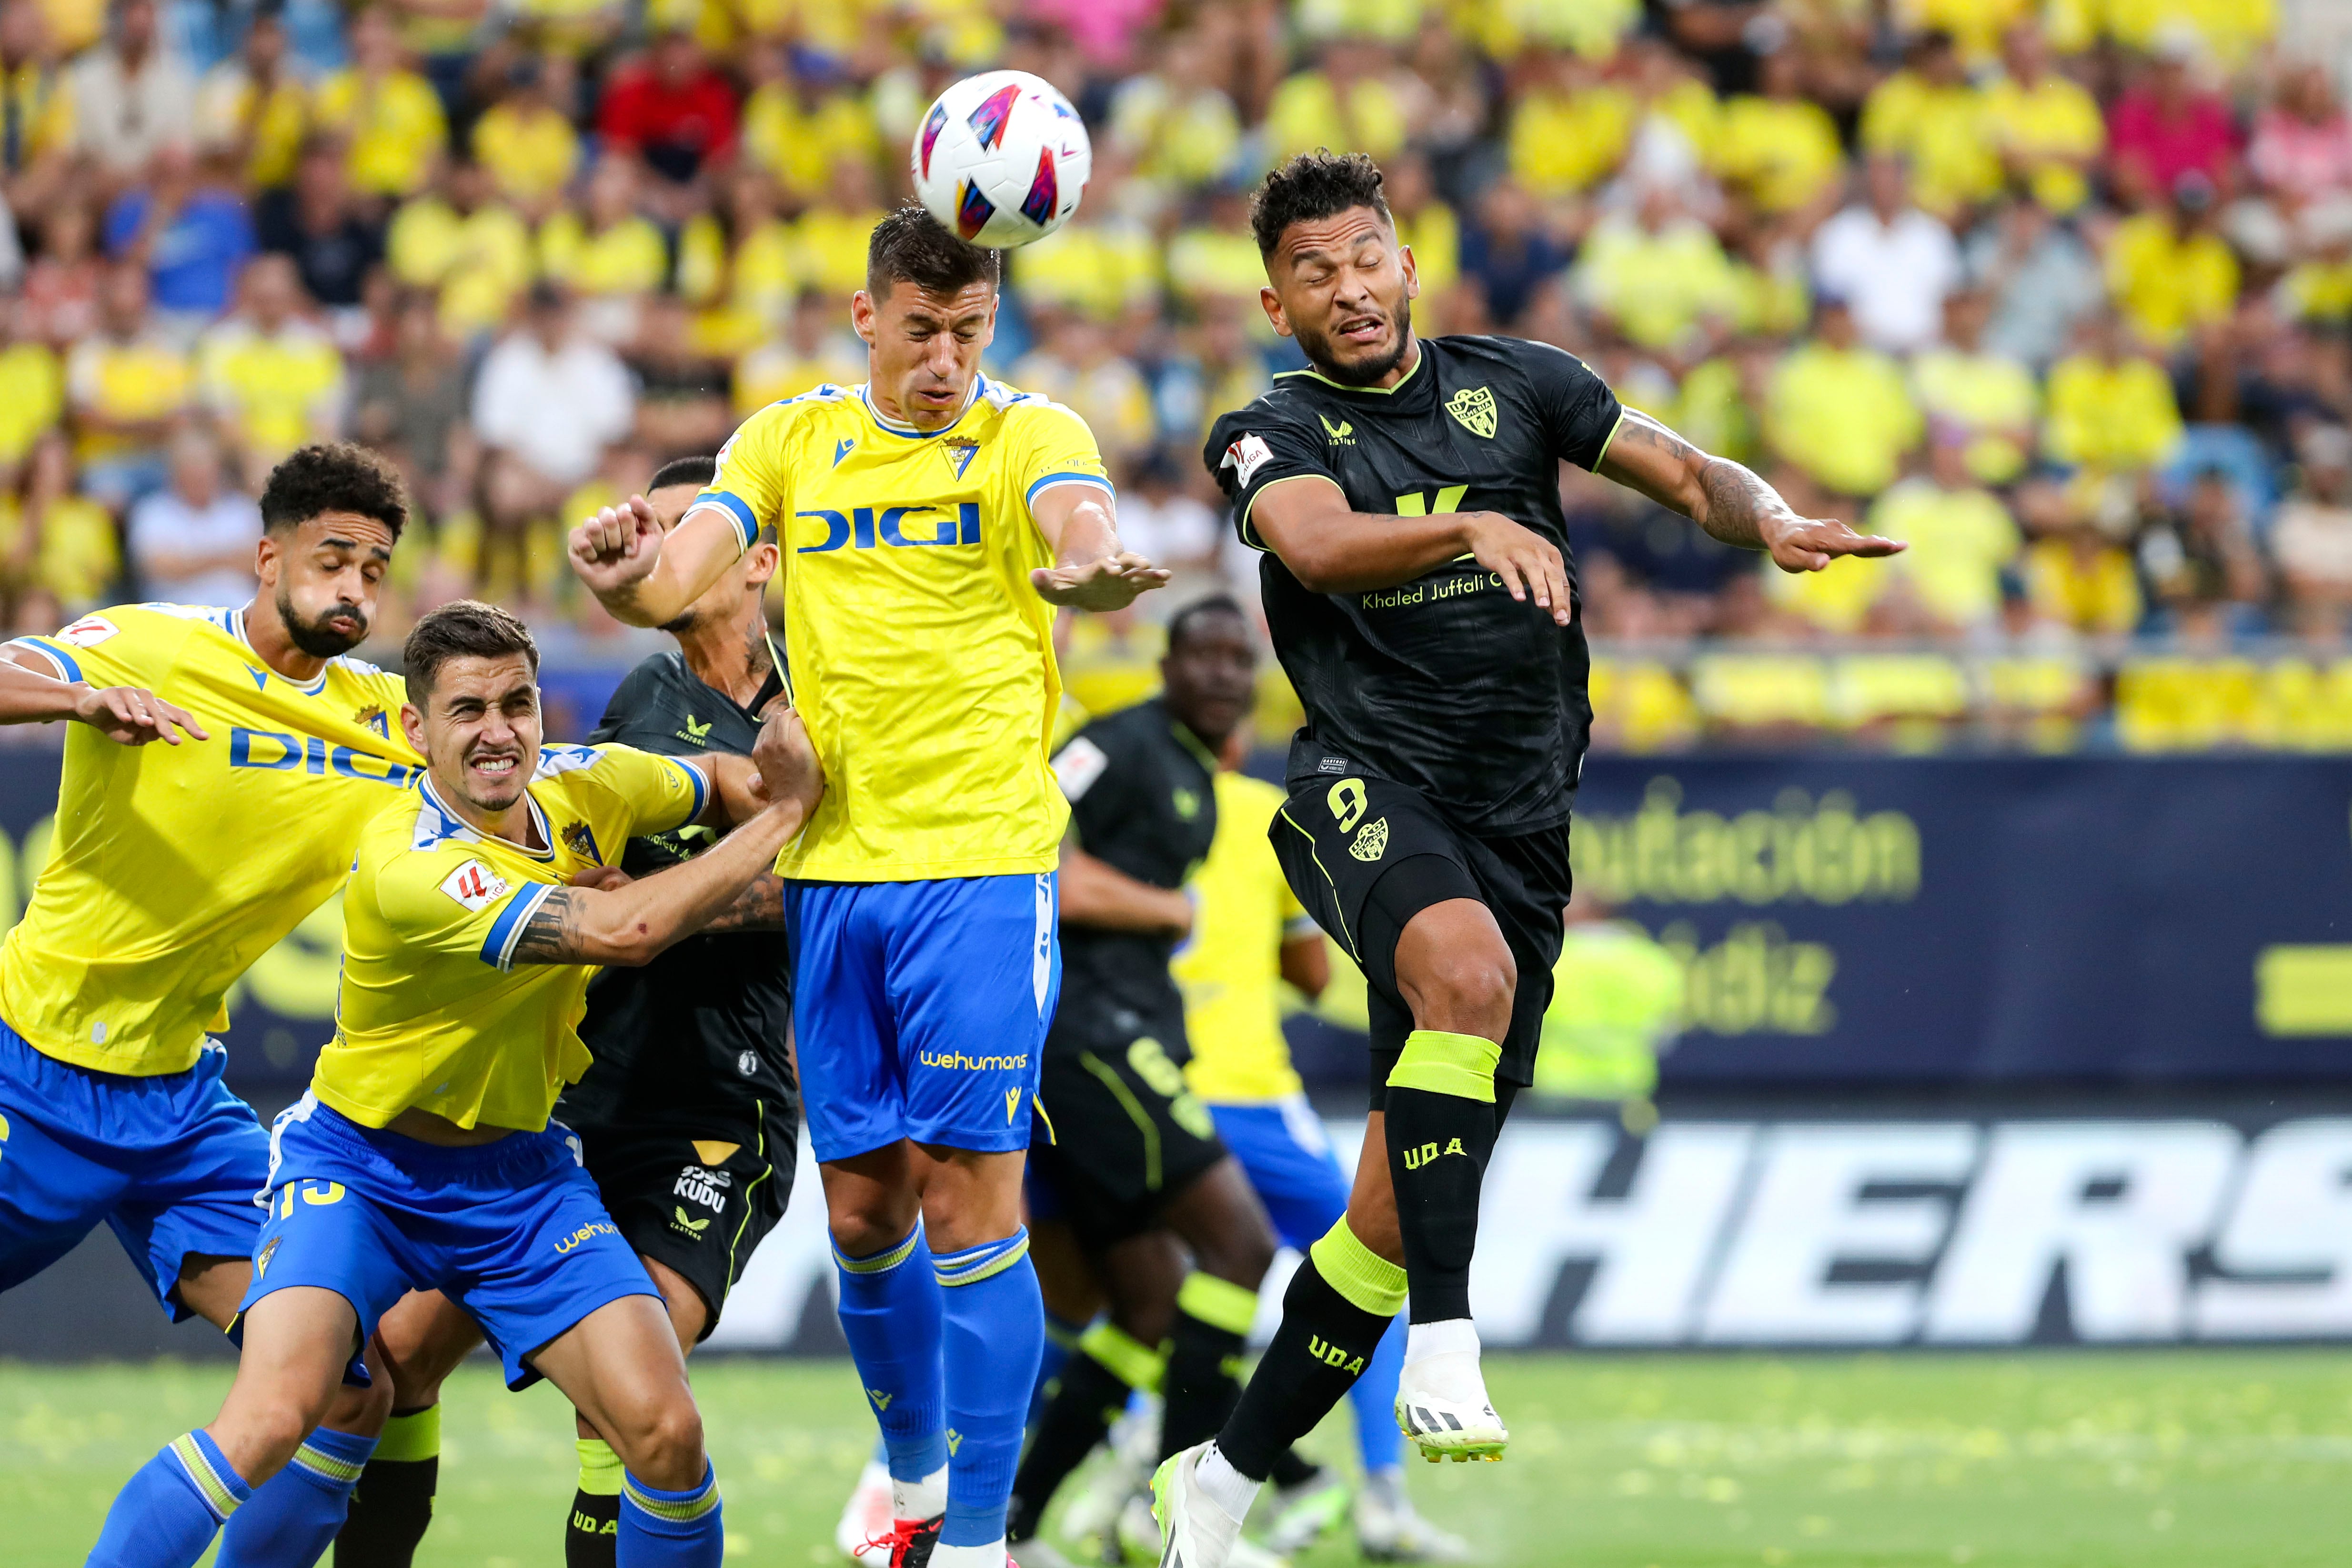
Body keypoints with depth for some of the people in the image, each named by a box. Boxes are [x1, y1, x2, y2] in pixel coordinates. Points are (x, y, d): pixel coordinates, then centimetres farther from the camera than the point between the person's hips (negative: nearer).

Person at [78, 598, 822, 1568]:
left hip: (518, 1169, 5)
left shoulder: (582, 787, -6)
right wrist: (784, 812, -24)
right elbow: (625, 929, -32)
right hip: (362, 1162, -5)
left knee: (664, 1432, -11)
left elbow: (717, 788, 18)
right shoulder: (409, 868, -28)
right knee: (271, 1417, -27)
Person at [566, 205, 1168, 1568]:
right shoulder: (792, 442, 10)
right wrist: (624, 572, -25)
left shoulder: (1028, 436, -1)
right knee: (863, 1207, 8)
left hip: (984, 860, -4)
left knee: (970, 1197, -10)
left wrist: (1092, 569, -47)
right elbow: (671, 585, 0)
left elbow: (1081, 524, -23)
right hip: (834, 866, 4)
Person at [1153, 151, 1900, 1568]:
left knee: (1397, 1210, 3)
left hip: (1524, 824, 4)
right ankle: (1444, 1347, -36)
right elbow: (1319, 545, -19)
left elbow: (1683, 471, 11)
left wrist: (1776, 523, -11)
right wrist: (1473, 528, -37)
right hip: (1372, 791, -4)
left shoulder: (1508, 384, 12)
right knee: (1468, 967, -38)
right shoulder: (1272, 436, 3)